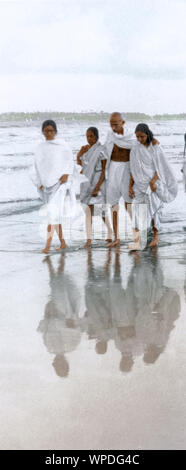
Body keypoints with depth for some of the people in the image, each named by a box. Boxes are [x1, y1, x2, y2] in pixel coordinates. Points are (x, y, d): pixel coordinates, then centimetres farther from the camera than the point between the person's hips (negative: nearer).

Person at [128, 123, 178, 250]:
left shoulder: (156, 148, -2)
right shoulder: (135, 150, 5)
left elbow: (160, 167, -4)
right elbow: (133, 170, 7)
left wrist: (153, 181, -17)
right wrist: (130, 186, 0)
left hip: (153, 184, -2)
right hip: (139, 184, 2)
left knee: (153, 210, -2)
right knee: (137, 210, -10)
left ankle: (156, 236, 18)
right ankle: (137, 242, -14)